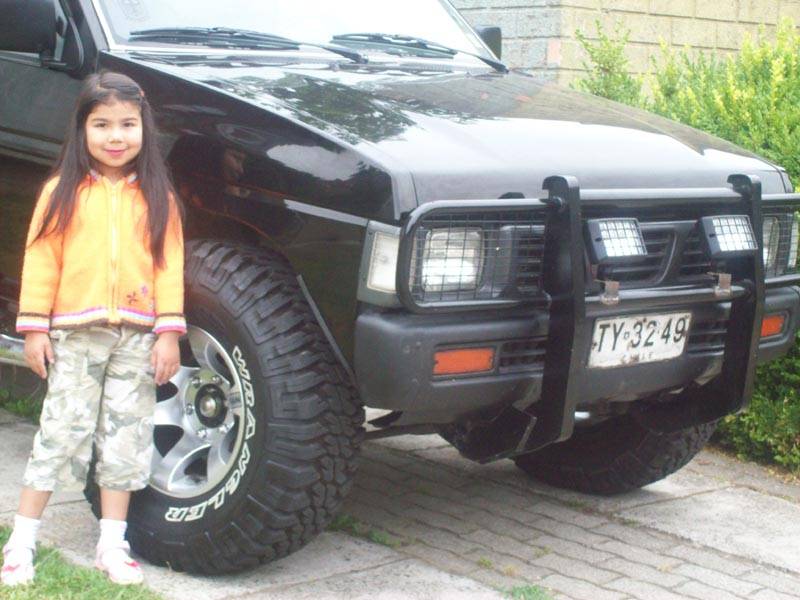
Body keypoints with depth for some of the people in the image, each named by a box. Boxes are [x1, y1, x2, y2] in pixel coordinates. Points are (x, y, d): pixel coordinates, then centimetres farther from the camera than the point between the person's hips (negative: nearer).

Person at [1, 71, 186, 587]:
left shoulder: (158, 197, 5)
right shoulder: (63, 192, 2)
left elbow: (169, 265, 2)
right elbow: (42, 259, 1)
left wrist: (169, 332, -4)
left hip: (137, 336, 1)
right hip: (76, 334, -1)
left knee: (124, 440, 8)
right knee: (61, 433, 1)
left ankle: (113, 545, 18)